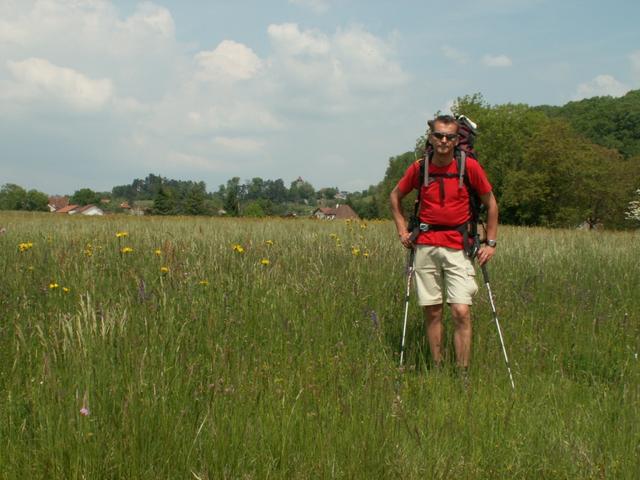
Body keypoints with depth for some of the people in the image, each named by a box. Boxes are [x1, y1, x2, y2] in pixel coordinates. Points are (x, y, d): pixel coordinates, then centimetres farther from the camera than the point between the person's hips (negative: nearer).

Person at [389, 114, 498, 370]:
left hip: (458, 248, -2)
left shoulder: (469, 166, -2)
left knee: (461, 312, -9)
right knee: (432, 312, 5)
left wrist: (491, 242, 5)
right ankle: (437, 369, 15)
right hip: (426, 246, 2)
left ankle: (463, 372, -2)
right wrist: (402, 231, 12)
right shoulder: (419, 168, 3)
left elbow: (490, 203, 9)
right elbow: (395, 196, 21)